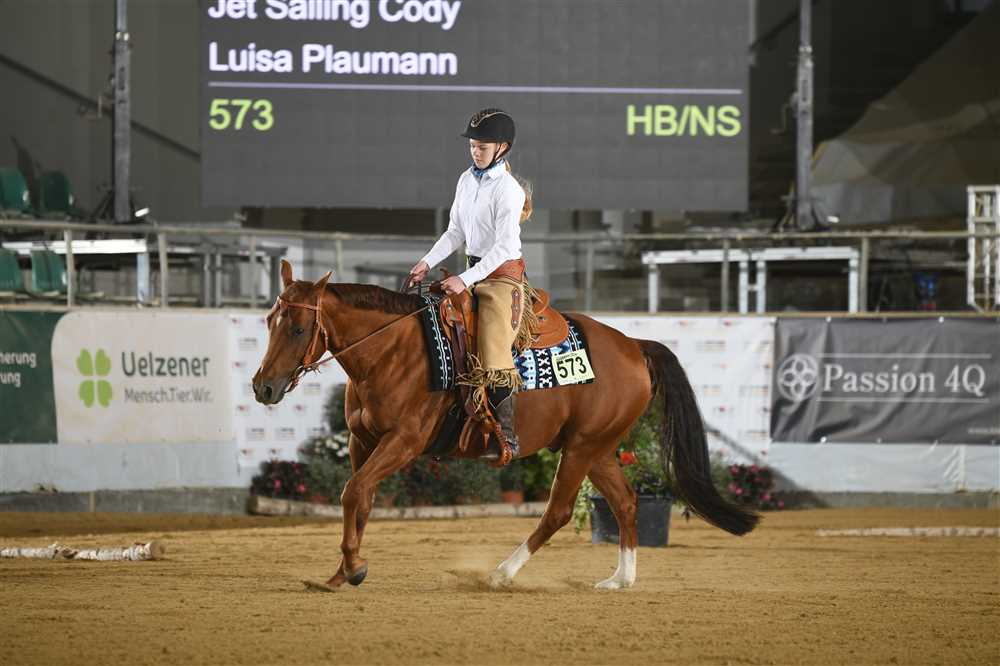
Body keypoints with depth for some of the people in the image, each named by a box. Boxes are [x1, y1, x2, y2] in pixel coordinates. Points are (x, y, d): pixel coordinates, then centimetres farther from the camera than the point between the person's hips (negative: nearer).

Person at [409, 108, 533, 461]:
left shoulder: (508, 190, -15)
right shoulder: (467, 180, 9)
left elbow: (504, 246, -20)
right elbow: (455, 232, 14)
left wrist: (466, 280, -25)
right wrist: (427, 263, 0)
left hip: (503, 274, -9)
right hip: (474, 272, 9)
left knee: (493, 353, -15)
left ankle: (507, 435, -10)